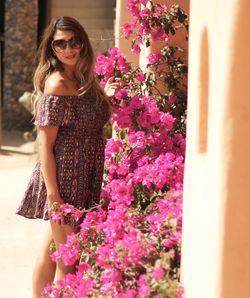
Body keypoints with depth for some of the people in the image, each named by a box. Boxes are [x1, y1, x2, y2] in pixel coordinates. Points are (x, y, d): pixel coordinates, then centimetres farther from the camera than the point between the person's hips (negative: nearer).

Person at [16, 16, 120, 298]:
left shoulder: (84, 80, 8)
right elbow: (45, 144, -18)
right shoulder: (57, 83, -16)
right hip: (64, 179, -8)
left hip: (83, 178, 8)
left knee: (51, 249, 15)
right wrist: (53, 195, -22)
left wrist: (104, 97, 3)